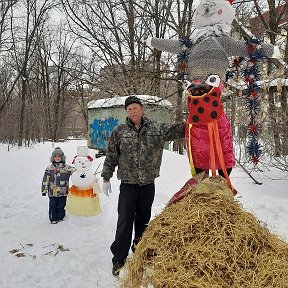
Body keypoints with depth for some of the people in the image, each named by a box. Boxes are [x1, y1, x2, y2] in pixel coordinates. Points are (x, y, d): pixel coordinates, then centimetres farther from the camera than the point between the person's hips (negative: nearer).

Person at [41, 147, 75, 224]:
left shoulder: (67, 168, 0)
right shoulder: (49, 168, 2)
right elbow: (45, 180, 5)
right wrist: (44, 190, 4)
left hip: (63, 192, 0)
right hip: (52, 192, 0)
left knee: (61, 206, 10)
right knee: (53, 206, 8)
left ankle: (60, 218, 25)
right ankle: (53, 219, 21)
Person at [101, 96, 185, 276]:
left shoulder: (157, 129, 1)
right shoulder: (119, 132, -1)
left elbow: (178, 130, 1)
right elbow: (111, 157, 4)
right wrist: (106, 178, 6)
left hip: (148, 184, 2)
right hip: (128, 184, -2)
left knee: (144, 219, 16)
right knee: (125, 221, -3)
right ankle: (119, 259, 10)